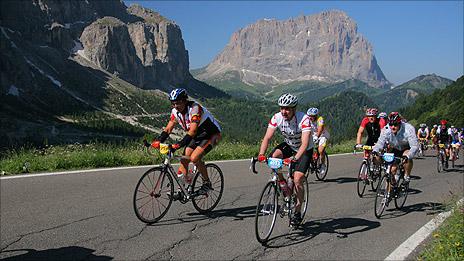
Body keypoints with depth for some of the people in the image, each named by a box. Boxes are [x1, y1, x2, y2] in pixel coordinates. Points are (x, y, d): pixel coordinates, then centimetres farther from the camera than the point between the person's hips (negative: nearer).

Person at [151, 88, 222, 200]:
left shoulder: (195, 108, -31)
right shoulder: (175, 111, -8)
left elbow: (192, 132, -40)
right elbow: (168, 129, -5)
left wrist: (178, 145, -49)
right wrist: (158, 141, -22)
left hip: (212, 135, -8)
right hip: (197, 136, 8)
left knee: (194, 158, -24)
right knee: (184, 159, -4)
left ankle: (207, 183, -4)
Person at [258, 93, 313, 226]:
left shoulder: (303, 119, -31)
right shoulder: (277, 118, -20)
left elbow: (305, 143, -39)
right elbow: (267, 137, -24)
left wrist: (294, 158, -55)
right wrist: (261, 154, -41)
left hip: (304, 150, -4)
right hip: (288, 146, 4)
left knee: (297, 179, -17)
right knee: (274, 156, -29)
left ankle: (297, 212, 1)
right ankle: (282, 183, -4)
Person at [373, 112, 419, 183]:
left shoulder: (408, 129, -34)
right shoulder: (386, 130, -25)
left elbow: (415, 146, -40)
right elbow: (380, 142, -26)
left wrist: (407, 156, -57)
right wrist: (375, 151, -48)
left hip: (407, 149, -3)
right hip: (395, 149, 3)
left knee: (407, 159, -35)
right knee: (392, 169, -8)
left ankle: (407, 176, -10)